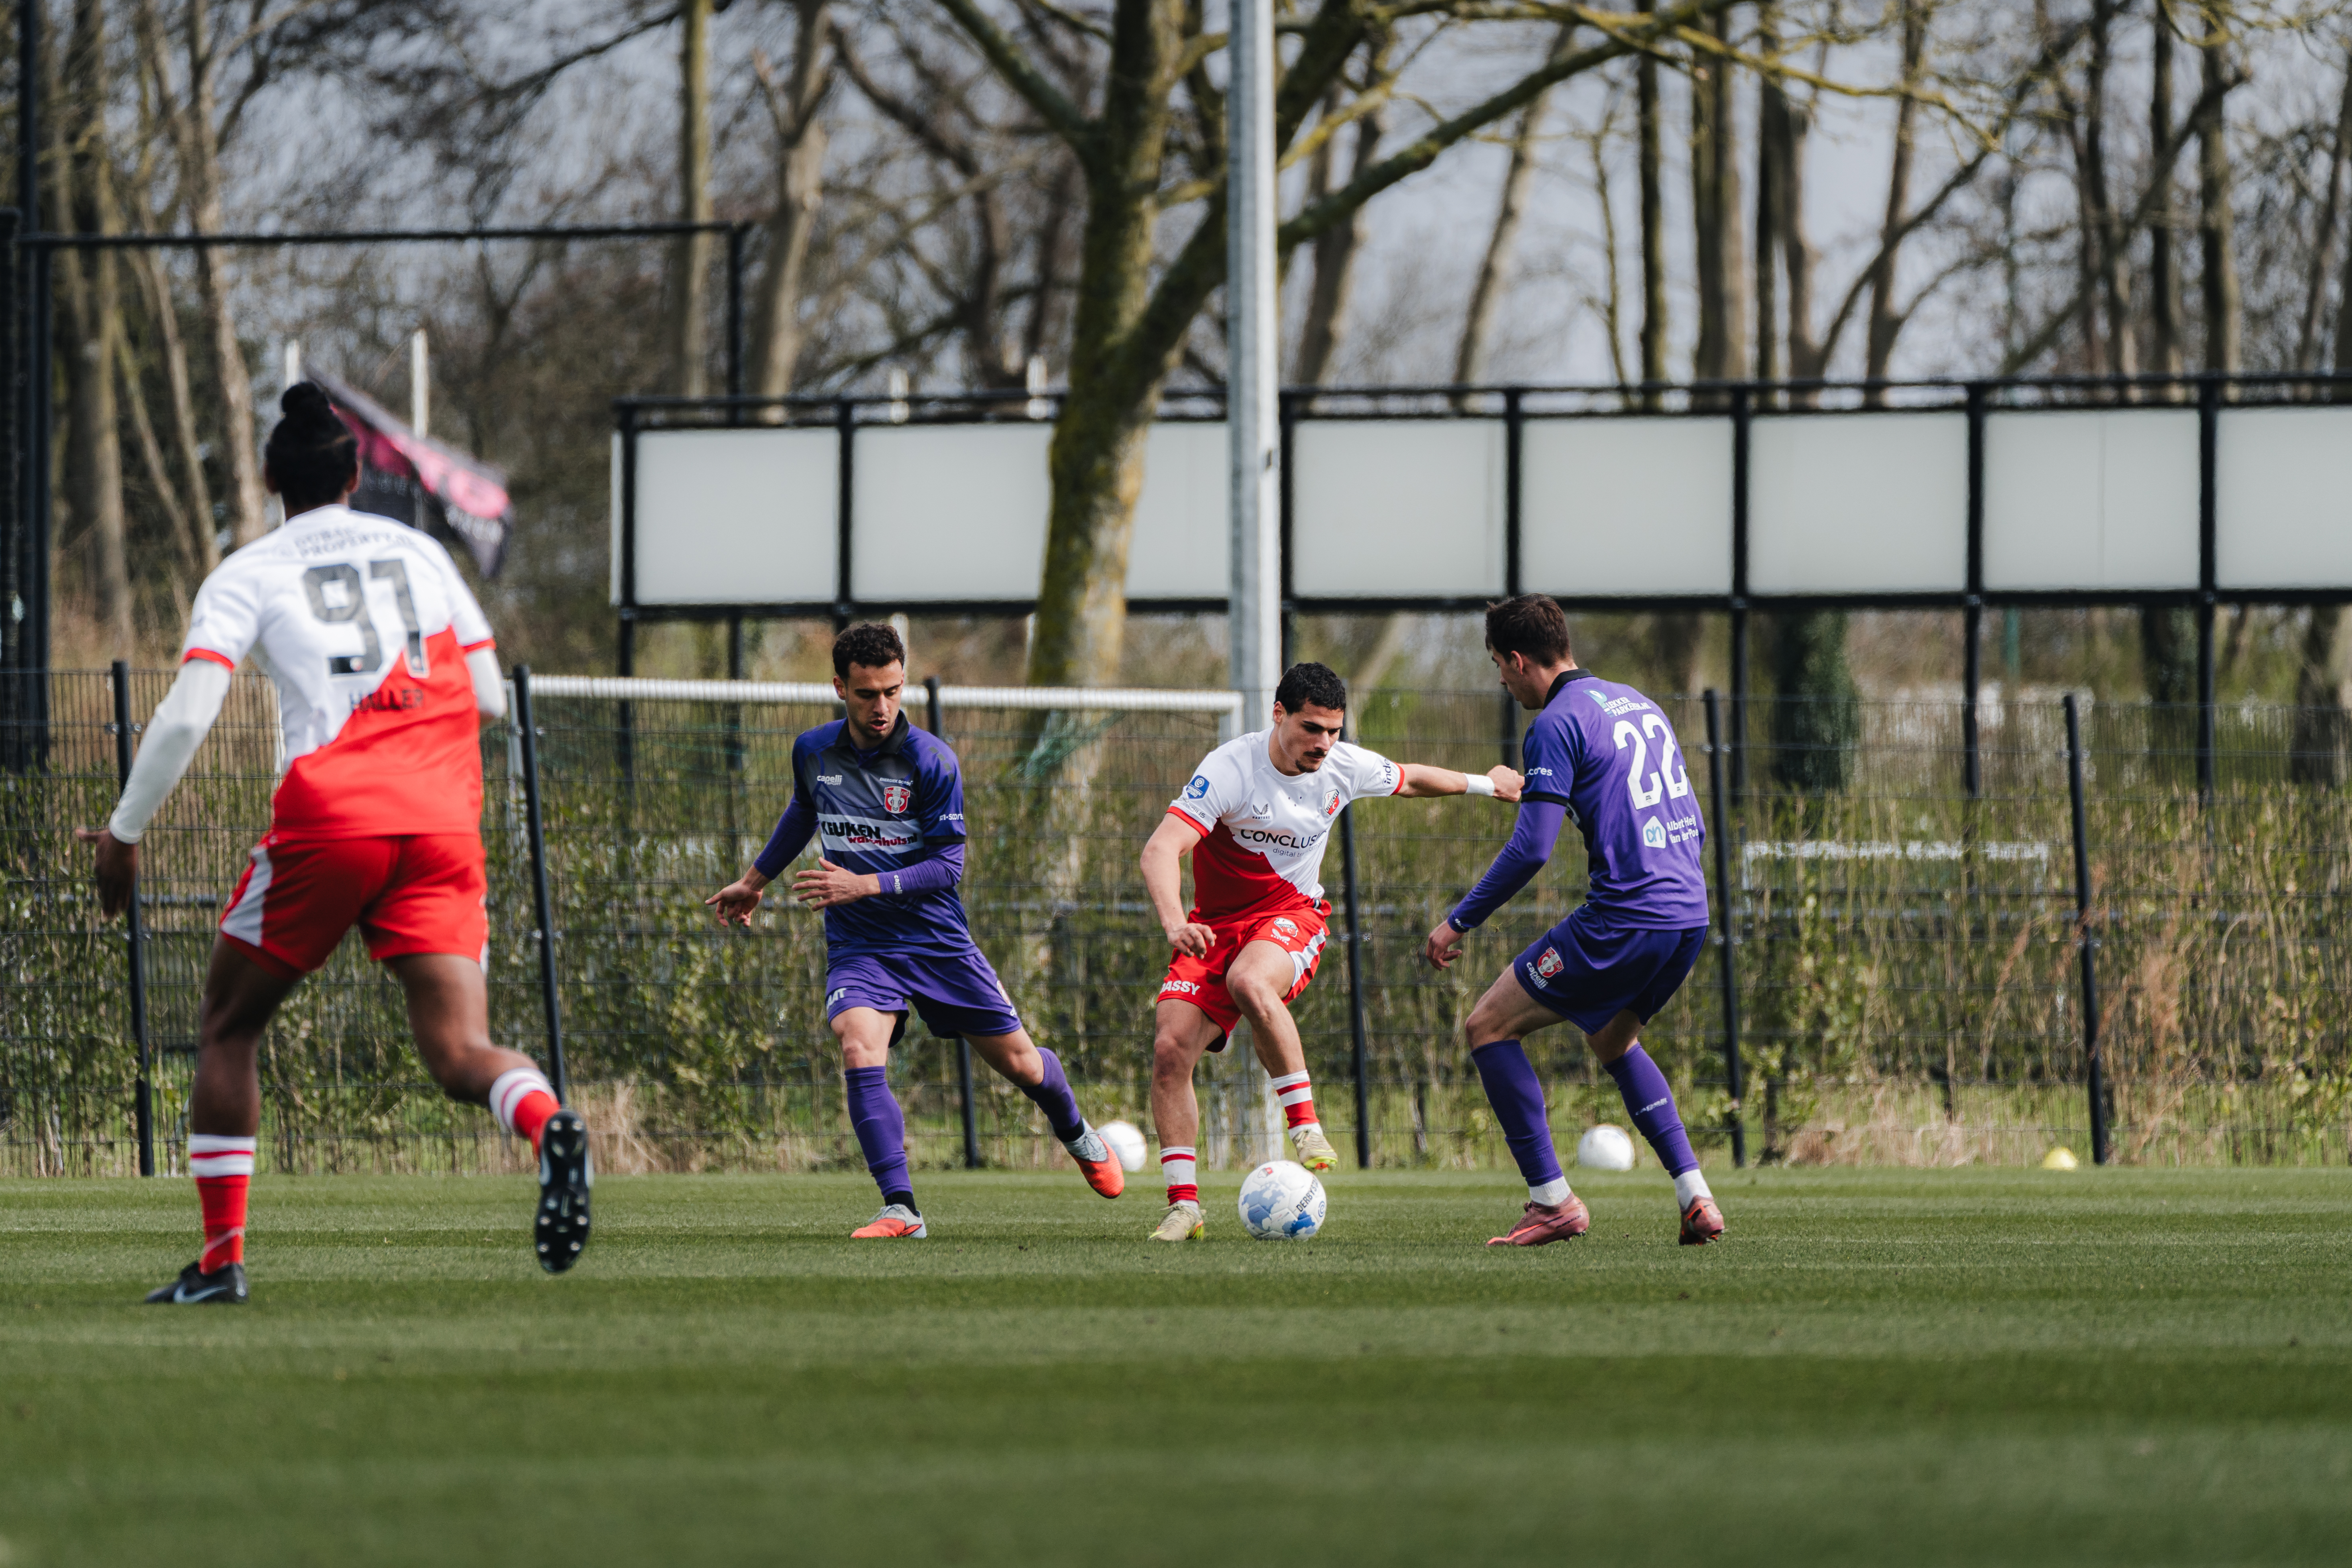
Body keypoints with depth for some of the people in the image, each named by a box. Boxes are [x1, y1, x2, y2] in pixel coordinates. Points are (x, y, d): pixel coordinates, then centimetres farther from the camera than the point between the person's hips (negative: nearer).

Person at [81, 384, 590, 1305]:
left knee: (228, 1027, 16)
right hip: (443, 826, 2)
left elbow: (186, 717, -3)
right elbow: (489, 702, 18)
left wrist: (123, 832, 8)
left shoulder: (250, 574, 7)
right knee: (459, 1053, -5)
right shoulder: (419, 553, 18)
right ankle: (548, 1124, -40)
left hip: (328, 821, -2)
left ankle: (221, 1257, 12)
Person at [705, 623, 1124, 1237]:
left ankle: (1077, 1136, 44)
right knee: (860, 1053, -27)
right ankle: (900, 1209, -26)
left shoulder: (932, 761, -14)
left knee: (1020, 1063, 9)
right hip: (858, 949, 1)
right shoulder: (813, 752, -2)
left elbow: (948, 866, -14)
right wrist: (754, 881, 30)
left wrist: (866, 885, -25)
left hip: (937, 939, -1)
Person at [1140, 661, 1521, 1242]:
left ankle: (1307, 1126, -27)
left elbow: (1410, 779, 19)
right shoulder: (1230, 769, -20)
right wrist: (1175, 924, -47)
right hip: (1216, 926, 0)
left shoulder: (1345, 768, -6)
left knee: (1249, 982, -36)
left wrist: (1485, 783, 34)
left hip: (1291, 916, 0)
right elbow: (1160, 850, -29)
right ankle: (1184, 1206, -7)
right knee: (1170, 1048, -16)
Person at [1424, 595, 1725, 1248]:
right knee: (1614, 1042, 30)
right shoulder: (1638, 705, 18)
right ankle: (1695, 1198, 17)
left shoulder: (1557, 725, -8)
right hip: (1690, 913, 9)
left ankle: (1553, 1200, -2)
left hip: (1624, 919, -9)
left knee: (1490, 1025, 3)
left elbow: (1531, 848, -15)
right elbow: (1693, 826, 23)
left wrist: (1460, 921, -5)